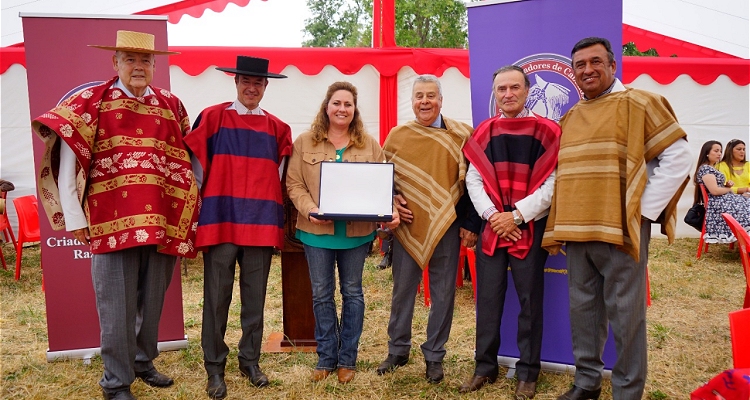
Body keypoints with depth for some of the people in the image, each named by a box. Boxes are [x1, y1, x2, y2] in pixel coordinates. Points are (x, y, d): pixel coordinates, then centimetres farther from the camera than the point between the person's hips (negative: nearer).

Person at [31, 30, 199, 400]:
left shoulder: (171, 105, 9)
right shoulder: (92, 103, -2)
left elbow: (187, 160, 13)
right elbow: (67, 164, -6)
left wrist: (190, 209, 9)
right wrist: (75, 218, -8)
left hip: (163, 222, 4)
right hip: (113, 222, -4)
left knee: (152, 302, 16)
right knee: (117, 307, 5)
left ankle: (143, 362, 35)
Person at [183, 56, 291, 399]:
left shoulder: (277, 127, 10)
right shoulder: (212, 117, 1)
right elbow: (197, 164, 2)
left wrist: (270, 208, 8)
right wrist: (200, 204, 1)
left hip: (261, 223, 3)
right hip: (220, 220, -2)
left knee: (255, 297, 10)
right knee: (217, 297, 3)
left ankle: (250, 360, 24)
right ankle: (215, 367, 16)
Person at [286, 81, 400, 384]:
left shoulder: (369, 144, 4)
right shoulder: (305, 142, 1)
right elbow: (294, 184, -1)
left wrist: (390, 212, -16)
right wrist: (310, 210, -18)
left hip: (357, 232, 1)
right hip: (317, 231, 0)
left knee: (352, 292, 10)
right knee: (321, 294, 9)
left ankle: (347, 359, 24)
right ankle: (326, 357, 24)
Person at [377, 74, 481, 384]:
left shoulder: (462, 135, 0)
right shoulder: (397, 135, 5)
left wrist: (471, 224, -4)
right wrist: (392, 202, -4)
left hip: (447, 226, -1)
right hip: (407, 226, 2)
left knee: (443, 293, 7)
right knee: (402, 290, 11)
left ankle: (434, 356, 23)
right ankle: (398, 350, 28)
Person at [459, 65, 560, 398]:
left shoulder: (547, 131, -2)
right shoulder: (483, 132, 7)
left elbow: (552, 182, -8)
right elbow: (473, 179, 3)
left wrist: (516, 215, -14)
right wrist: (492, 215, -11)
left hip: (530, 228, -2)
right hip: (491, 227, 3)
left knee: (530, 300, 5)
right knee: (487, 299, 8)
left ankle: (527, 372, 20)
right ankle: (485, 367, 22)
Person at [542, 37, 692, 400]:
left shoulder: (637, 104, -2)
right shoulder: (569, 118, 16)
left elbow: (677, 157, -6)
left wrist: (644, 210, -10)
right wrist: (555, 228, 13)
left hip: (621, 230, -6)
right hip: (576, 231, 6)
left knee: (624, 314, 2)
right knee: (582, 309, 14)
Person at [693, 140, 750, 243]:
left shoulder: (711, 168, 20)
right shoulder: (705, 168, -14)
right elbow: (714, 191, -22)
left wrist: (727, 184, 3)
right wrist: (729, 189, -5)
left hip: (723, 202, 10)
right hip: (719, 204, -10)